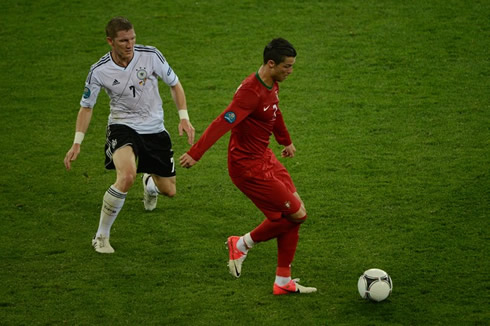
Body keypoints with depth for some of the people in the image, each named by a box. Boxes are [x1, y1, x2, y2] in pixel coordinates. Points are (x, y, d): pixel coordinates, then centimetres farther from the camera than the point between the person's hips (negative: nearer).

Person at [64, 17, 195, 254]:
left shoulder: (151, 55, -14)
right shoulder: (99, 71, -14)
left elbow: (174, 84, 1)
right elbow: (86, 106, 1)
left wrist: (184, 118, -8)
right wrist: (77, 143, -6)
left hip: (154, 129, 3)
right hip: (122, 127, -3)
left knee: (169, 191, 10)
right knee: (127, 176, -33)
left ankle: (149, 184, 53)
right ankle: (101, 237, -15)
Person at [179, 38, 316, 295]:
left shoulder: (272, 85, 5)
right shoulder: (251, 92, -26)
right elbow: (222, 124, -33)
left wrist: (286, 141, 41)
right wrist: (195, 153, -38)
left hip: (264, 158, 10)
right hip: (248, 167, -10)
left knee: (290, 213, 10)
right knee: (296, 214, -6)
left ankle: (283, 283, 19)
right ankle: (243, 244, 12)